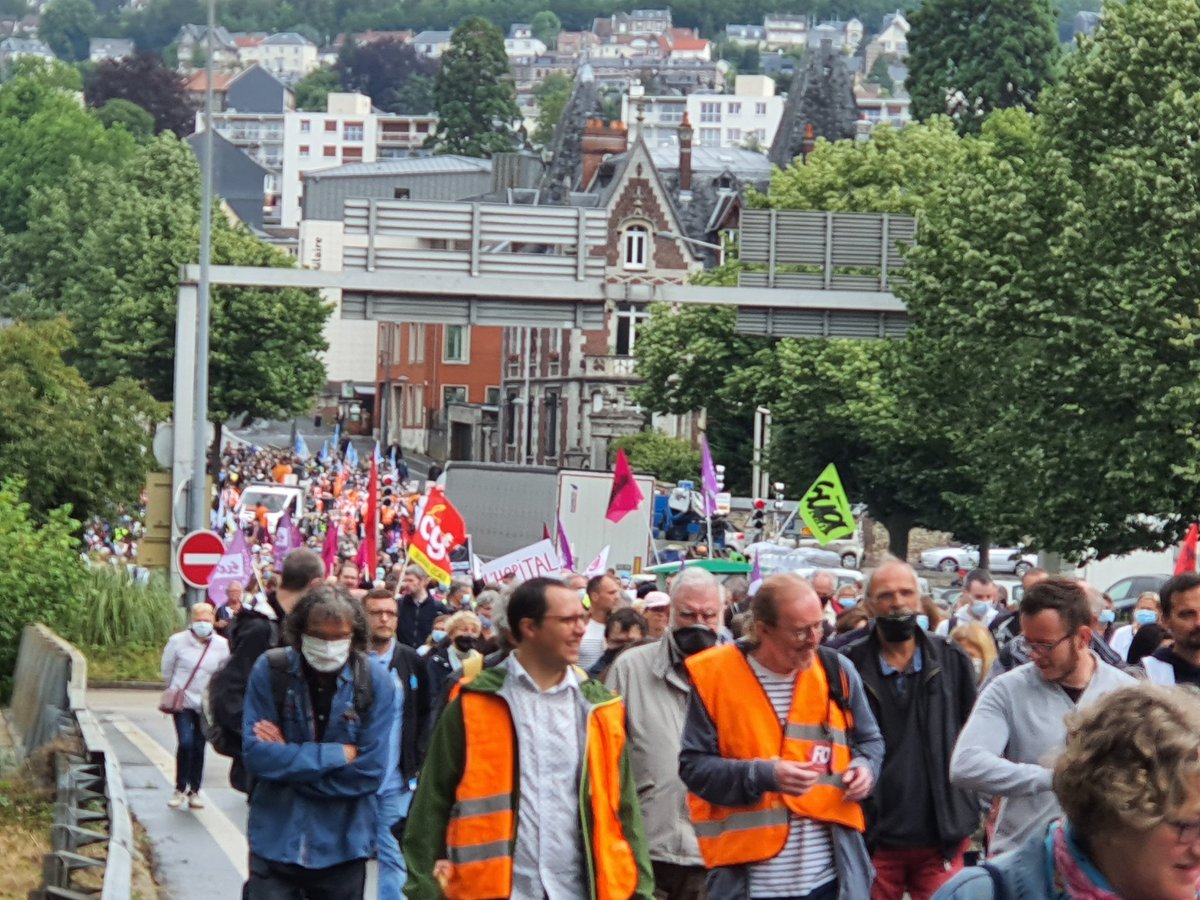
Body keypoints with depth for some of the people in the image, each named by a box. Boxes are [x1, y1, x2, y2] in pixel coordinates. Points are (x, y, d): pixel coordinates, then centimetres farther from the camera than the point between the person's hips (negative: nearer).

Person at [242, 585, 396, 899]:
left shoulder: (376, 682, -6)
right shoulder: (270, 671, -6)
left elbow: (369, 771, -11)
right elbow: (256, 754, -12)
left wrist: (288, 757, -13)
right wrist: (336, 755, -14)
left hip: (342, 847, 1)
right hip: (275, 843, -1)